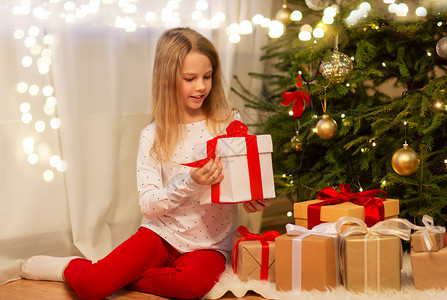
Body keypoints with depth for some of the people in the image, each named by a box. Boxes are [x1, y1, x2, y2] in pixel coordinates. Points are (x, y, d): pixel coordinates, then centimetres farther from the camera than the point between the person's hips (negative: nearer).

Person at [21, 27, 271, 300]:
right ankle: (75, 268, 16)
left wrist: (255, 196, -18)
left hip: (209, 244, 1)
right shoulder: (154, 136, -4)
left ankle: (116, 276, -7)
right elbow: (148, 206, -10)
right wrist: (189, 182, -26)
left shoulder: (229, 122, -1)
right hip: (162, 234, -1)